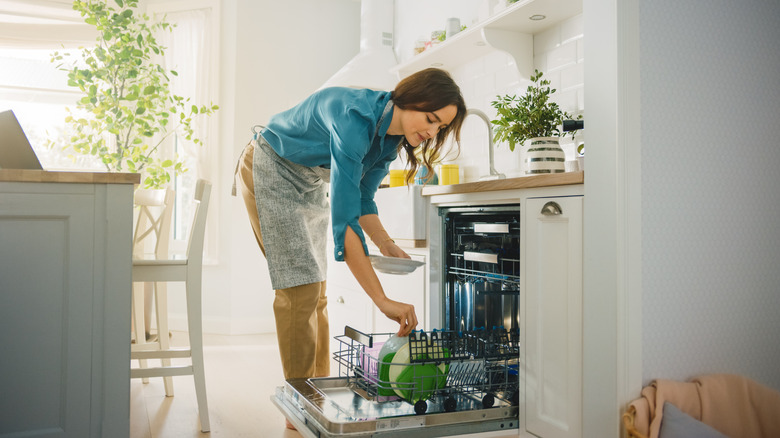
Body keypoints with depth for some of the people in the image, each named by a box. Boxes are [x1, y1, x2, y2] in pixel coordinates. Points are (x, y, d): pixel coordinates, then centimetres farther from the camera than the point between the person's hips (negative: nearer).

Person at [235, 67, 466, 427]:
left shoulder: (391, 135, -9)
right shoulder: (356, 117, -36)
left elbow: (362, 199, 4)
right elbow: (343, 217, -43)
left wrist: (385, 243, -13)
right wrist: (383, 301, -44)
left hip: (310, 183, 8)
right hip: (270, 170, -8)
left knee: (316, 290, 5)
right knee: (300, 287, -13)